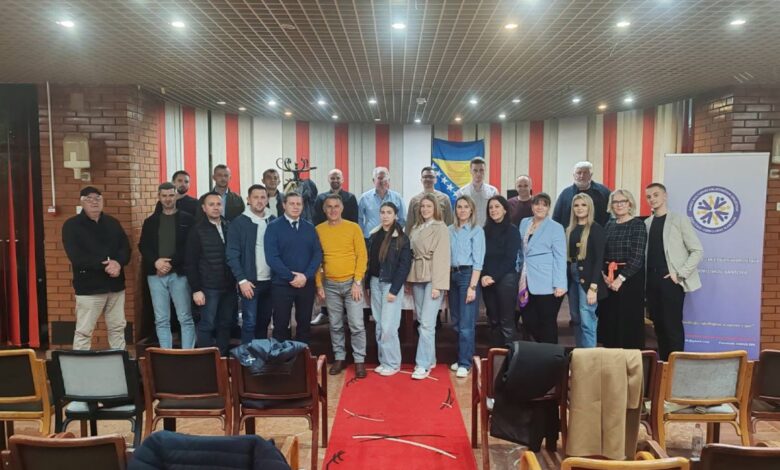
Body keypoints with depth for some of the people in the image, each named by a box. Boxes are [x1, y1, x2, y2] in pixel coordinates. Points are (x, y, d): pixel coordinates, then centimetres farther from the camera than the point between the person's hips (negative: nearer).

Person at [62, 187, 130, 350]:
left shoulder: (112, 223, 12)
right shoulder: (72, 225, -2)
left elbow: (126, 248, 4)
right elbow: (76, 256, -14)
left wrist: (118, 263, -18)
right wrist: (104, 265, -21)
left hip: (115, 285, 5)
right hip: (89, 287, -4)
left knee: (118, 328, 11)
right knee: (84, 331, -1)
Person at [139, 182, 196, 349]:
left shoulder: (187, 219, 3)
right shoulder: (150, 221, 13)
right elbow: (143, 246, 8)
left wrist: (172, 263, -13)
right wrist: (155, 261, -10)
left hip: (179, 273, -3)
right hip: (156, 274, 3)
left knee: (186, 318, -2)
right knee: (161, 320, 6)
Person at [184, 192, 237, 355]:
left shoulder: (230, 227, 6)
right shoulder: (197, 230, -2)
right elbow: (190, 263, -4)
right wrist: (196, 289, -9)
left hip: (229, 286, 4)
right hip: (209, 287, -3)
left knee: (225, 324, 10)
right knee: (207, 325, 1)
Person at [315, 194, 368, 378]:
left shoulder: (353, 228, -4)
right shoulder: (318, 230, 2)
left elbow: (362, 256, -4)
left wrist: (357, 282, -10)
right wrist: (319, 284, 2)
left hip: (351, 283, -2)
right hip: (330, 285, 2)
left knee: (356, 325, -1)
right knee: (335, 325, 11)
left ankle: (359, 360, 11)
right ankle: (339, 358, 23)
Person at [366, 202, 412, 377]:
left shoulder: (402, 238, -8)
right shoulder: (374, 235, 9)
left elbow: (405, 265, -11)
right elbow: (369, 260, 12)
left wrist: (394, 290, -16)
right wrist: (368, 284, 7)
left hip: (391, 284, -5)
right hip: (375, 283, 6)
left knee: (388, 326, -6)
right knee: (379, 326, 10)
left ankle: (392, 363, 7)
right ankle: (383, 361, 20)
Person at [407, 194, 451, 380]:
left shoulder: (440, 228, -5)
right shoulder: (415, 229, 12)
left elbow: (441, 257, -11)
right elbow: (411, 254, 13)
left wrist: (437, 285, -16)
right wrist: (409, 280, 6)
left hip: (432, 278, -6)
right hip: (417, 278, 6)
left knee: (427, 323, -10)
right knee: (422, 322, 11)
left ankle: (423, 365, -5)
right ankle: (430, 359, 22)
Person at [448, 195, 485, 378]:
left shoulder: (477, 231, -4)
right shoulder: (450, 230, 9)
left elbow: (478, 261, -8)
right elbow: (446, 255, 10)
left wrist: (472, 287, -14)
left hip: (468, 275, -5)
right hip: (452, 275, 5)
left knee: (466, 323, -5)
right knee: (456, 321, 11)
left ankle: (465, 363, 4)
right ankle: (461, 358, 23)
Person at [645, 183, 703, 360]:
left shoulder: (679, 220, -2)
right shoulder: (646, 223, 12)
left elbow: (697, 251, -6)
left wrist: (680, 274, -12)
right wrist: (646, 279, 3)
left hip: (670, 280, -5)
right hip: (652, 281, 5)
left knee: (673, 325, -4)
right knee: (658, 325, 10)